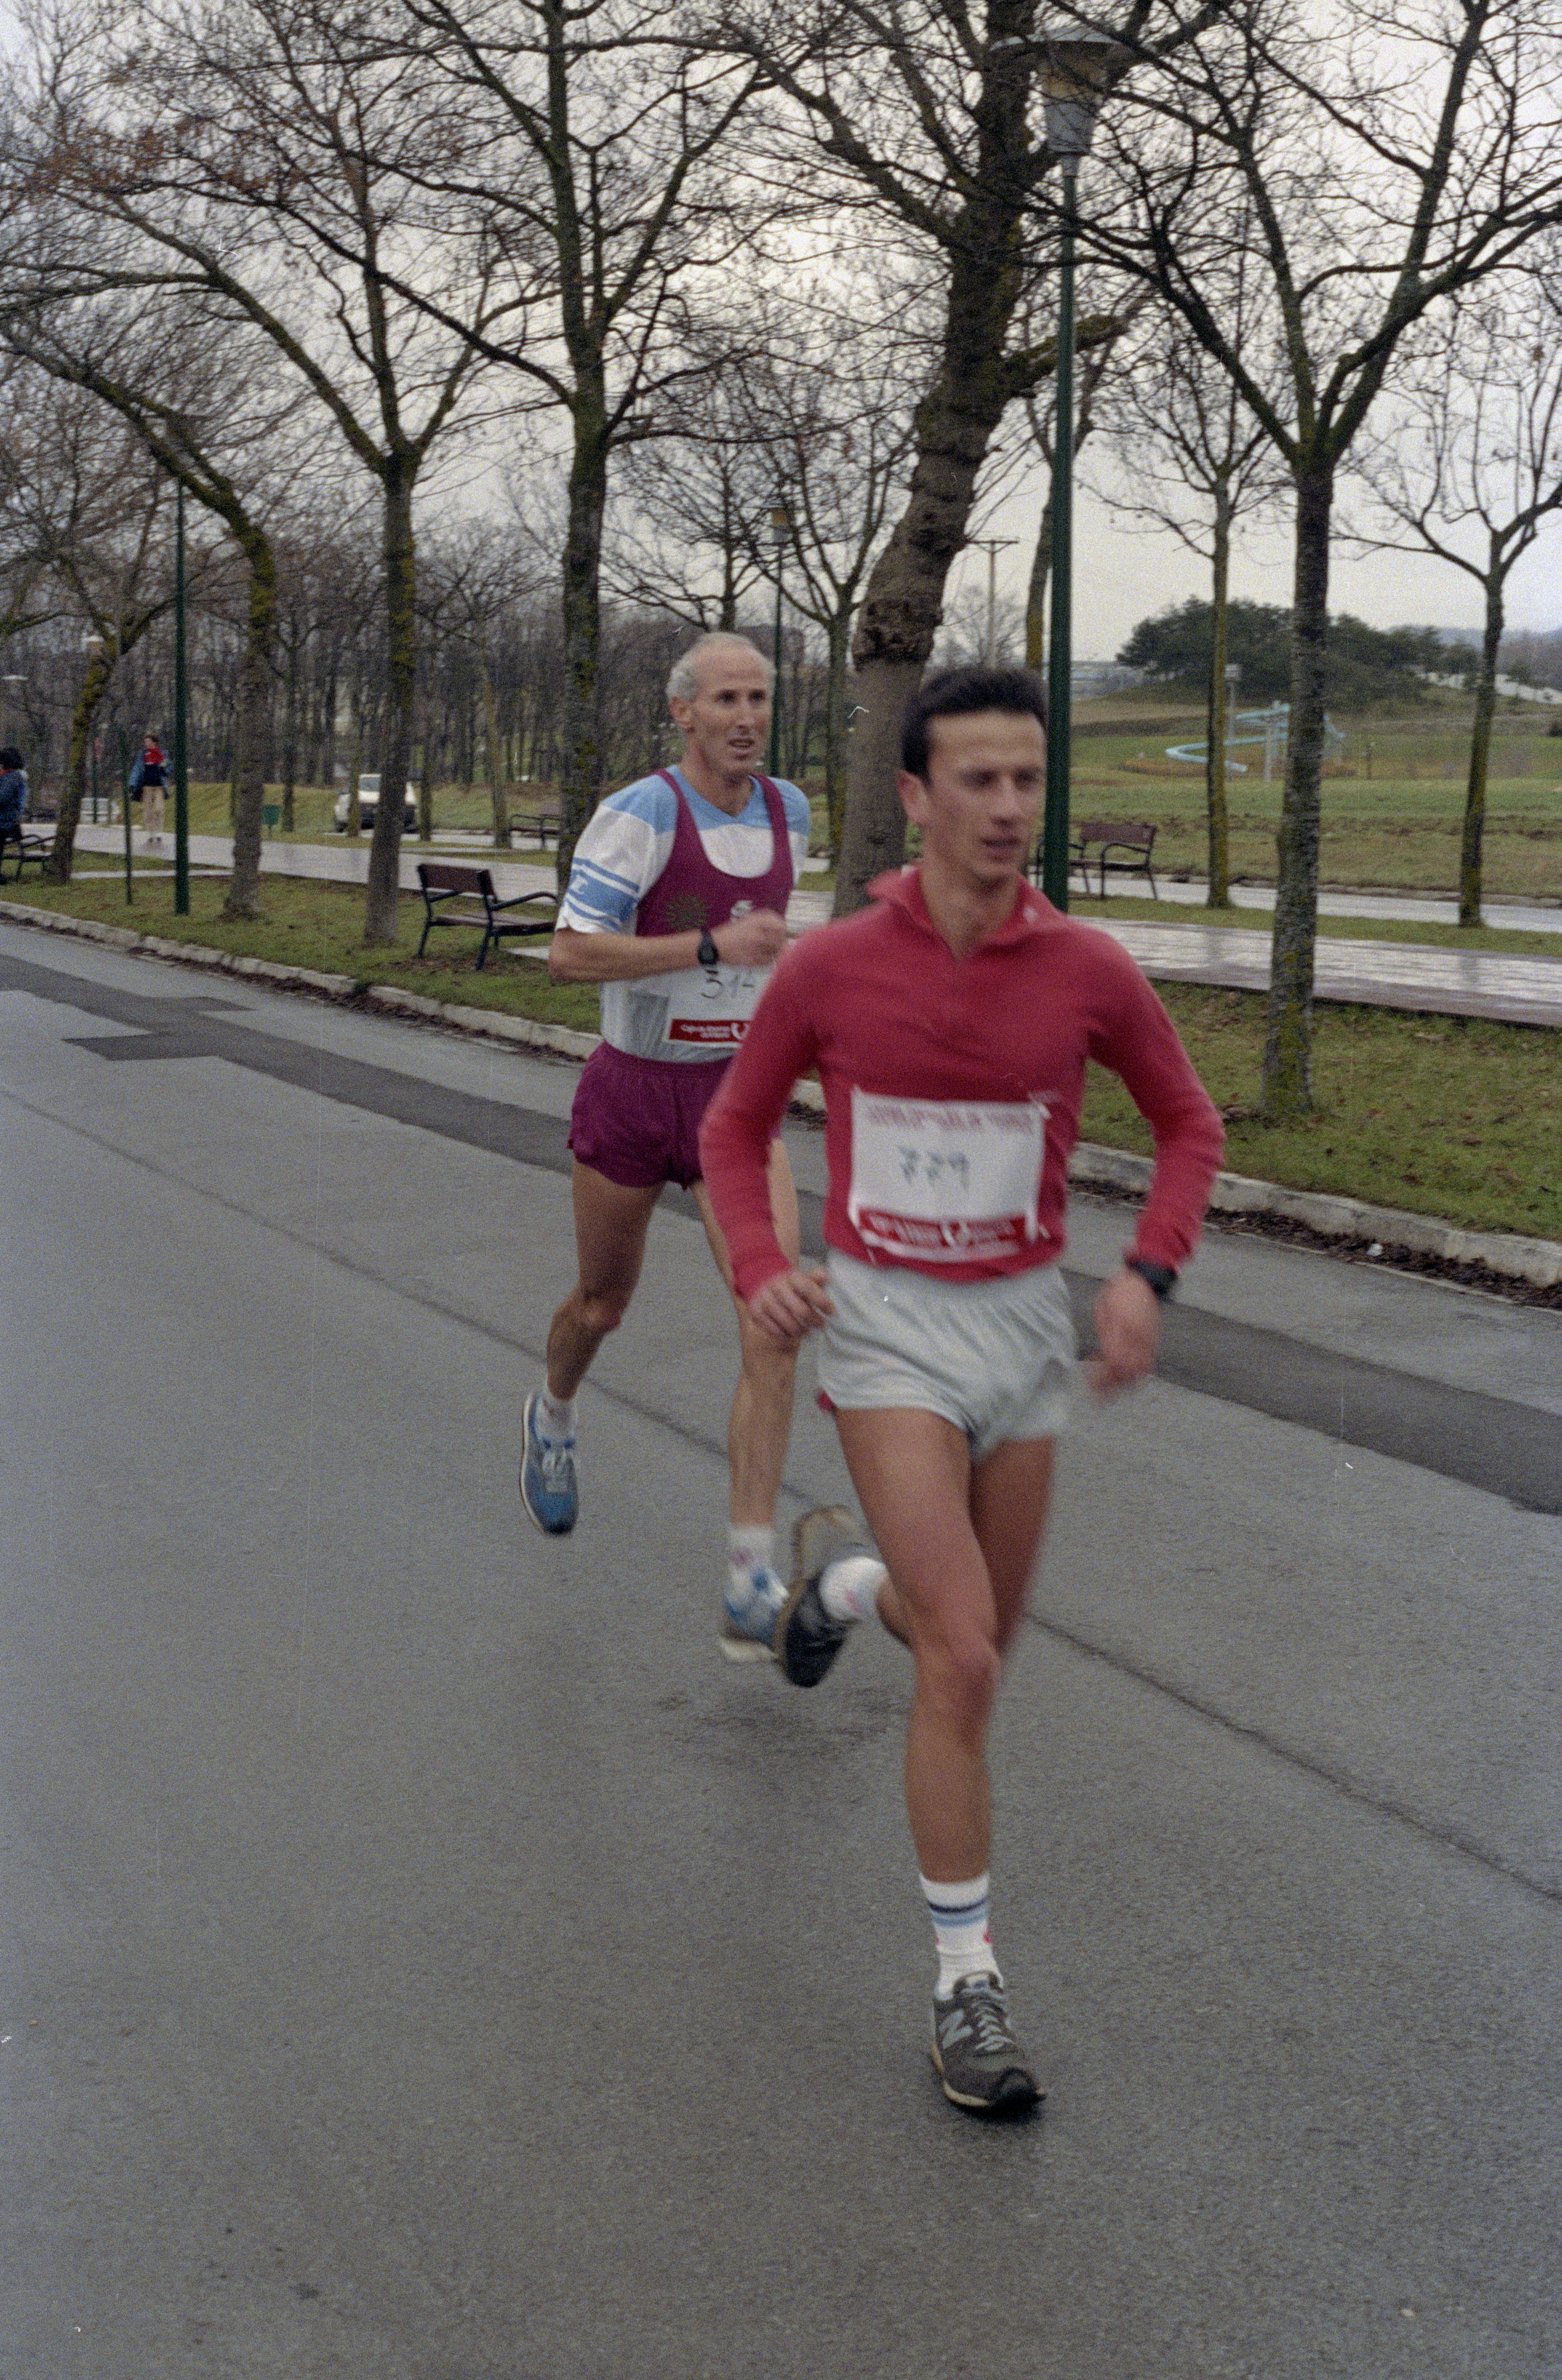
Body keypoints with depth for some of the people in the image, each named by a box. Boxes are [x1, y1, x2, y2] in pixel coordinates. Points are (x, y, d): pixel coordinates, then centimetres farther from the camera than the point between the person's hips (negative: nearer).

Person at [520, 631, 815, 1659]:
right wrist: (714, 947, -29)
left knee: (775, 1324, -15)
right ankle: (554, 1417, 58)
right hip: (631, 1093, -3)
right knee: (604, 1303, 19)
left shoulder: (788, 810, 3)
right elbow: (569, 955, -24)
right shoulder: (640, 815, -16)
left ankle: (753, 1592, -14)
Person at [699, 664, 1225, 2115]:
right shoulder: (828, 970, -10)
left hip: (1026, 1326, 3)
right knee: (962, 1663, -15)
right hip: (886, 1327, -3)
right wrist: (761, 1269, -12)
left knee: (977, 1641, 17)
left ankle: (839, 1574, 52)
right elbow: (735, 1127, 5)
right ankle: (967, 1984, -3)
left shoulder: (1088, 970, -8)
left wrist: (1148, 1275, -9)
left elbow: (1188, 1125, 7)